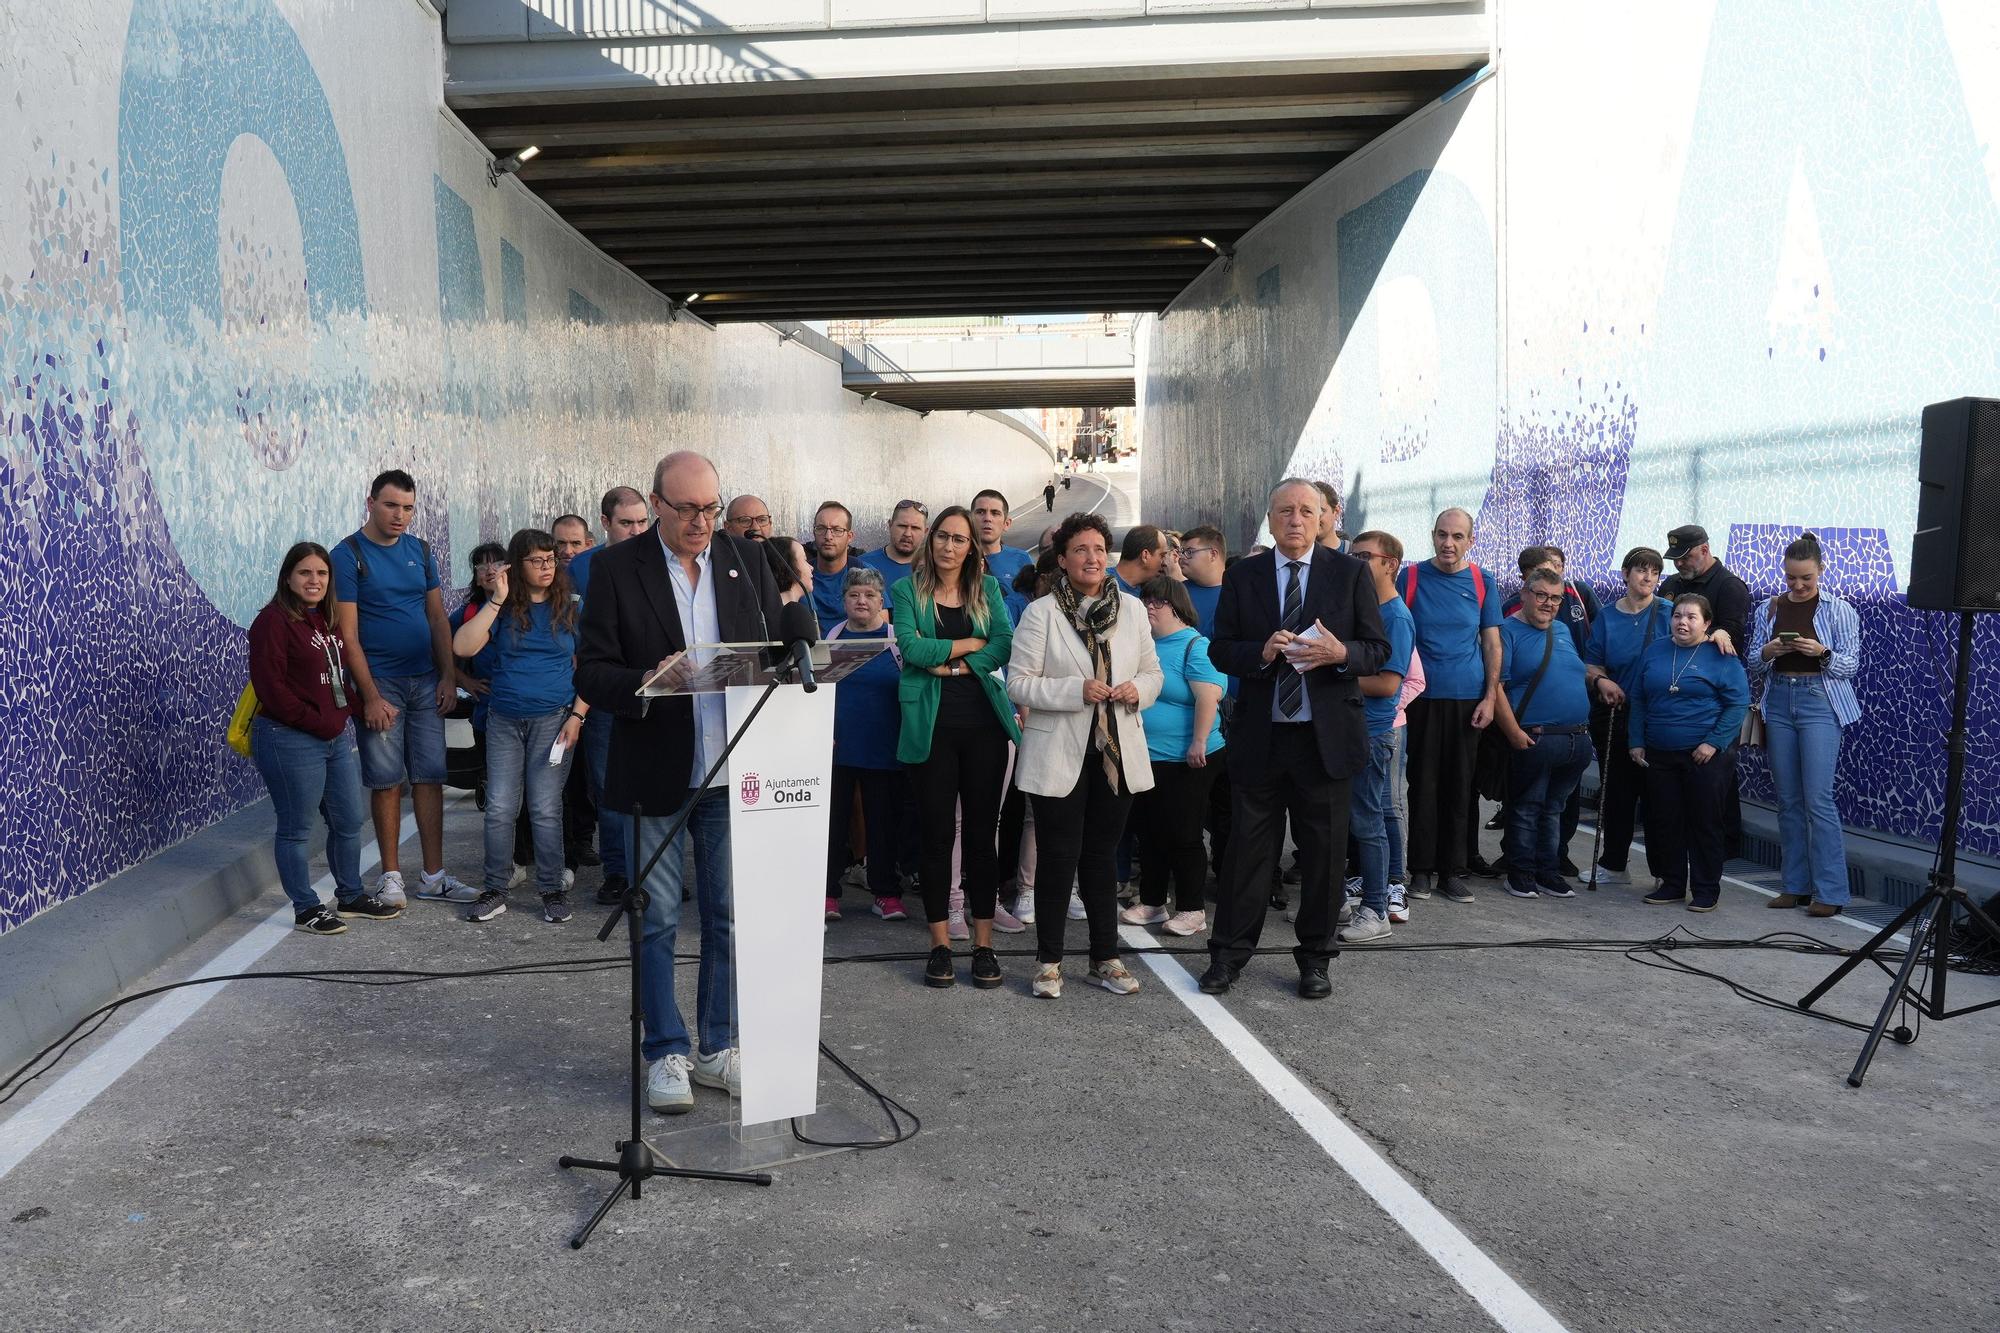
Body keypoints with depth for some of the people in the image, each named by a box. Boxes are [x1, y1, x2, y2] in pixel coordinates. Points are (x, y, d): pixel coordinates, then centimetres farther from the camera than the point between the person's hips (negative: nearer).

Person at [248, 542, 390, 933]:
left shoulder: (328, 620, 14)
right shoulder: (274, 621, -12)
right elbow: (271, 688, -17)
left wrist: (353, 709, 7)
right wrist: (318, 723, -16)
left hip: (337, 738, 9)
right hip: (290, 741, -9)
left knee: (349, 821, 15)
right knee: (296, 828, 2)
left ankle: (351, 896, 29)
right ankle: (306, 909, 12)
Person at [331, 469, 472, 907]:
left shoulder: (420, 550, 9)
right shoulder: (348, 555, -7)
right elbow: (347, 633, -10)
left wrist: (449, 676, 4)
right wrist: (371, 697, -14)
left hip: (426, 681, 5)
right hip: (380, 682, -4)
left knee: (430, 777, 5)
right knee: (387, 781, 1)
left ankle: (434, 876, 11)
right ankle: (391, 875, 13)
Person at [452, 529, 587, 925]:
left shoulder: (569, 609, 5)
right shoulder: (503, 608, 4)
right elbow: (463, 648, -11)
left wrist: (577, 716, -4)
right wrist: (497, 600, -13)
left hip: (552, 719, -1)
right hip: (504, 721, 1)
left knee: (545, 810, -2)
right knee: (500, 809, 1)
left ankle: (553, 890, 8)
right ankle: (495, 890, 12)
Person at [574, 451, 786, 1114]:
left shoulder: (748, 561, 5)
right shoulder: (617, 568, -4)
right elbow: (591, 673, -7)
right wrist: (646, 683, -25)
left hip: (731, 772, 3)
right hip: (654, 774, -2)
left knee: (729, 917, 10)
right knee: (658, 919, 7)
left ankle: (716, 1047, 25)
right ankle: (666, 1053, 21)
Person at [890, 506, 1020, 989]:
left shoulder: (987, 588, 11)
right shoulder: (907, 590, 5)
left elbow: (1006, 644, -2)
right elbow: (910, 647, -9)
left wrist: (955, 664, -12)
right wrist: (973, 643, -4)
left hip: (984, 722, 2)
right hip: (931, 725, -2)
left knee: (982, 832, 4)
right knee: (937, 834, 2)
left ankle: (983, 944, 11)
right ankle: (940, 945, 12)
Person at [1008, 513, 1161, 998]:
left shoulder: (1132, 608, 6)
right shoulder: (1041, 612, -6)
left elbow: (1153, 671, 14)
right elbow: (1019, 684, -9)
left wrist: (1138, 689, -9)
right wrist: (1077, 690, -21)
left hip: (1117, 753, 4)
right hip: (1059, 754, -4)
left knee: (1103, 854, 13)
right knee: (1058, 857, 2)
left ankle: (1105, 957, 23)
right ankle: (1048, 961, 15)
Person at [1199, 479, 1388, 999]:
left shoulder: (1350, 573, 3)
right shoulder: (1243, 576, 5)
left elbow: (1378, 650, 2)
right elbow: (1220, 650, 3)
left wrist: (1340, 653, -19)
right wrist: (1261, 651, -16)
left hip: (1327, 736, 0)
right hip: (1259, 737, 1)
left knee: (1323, 850, 7)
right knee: (1247, 846, 5)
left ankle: (1315, 958, 21)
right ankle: (1229, 952, 16)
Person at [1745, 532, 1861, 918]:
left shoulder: (1839, 610, 0)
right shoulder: (1769, 610, 10)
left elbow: (1851, 665, -1)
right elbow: (1753, 666, 11)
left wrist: (1822, 653, -20)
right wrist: (1767, 652, -11)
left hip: (1820, 702, -4)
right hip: (1779, 703, 4)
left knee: (1818, 798, -10)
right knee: (1788, 799, 6)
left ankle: (1830, 892, -5)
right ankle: (1796, 886, 14)